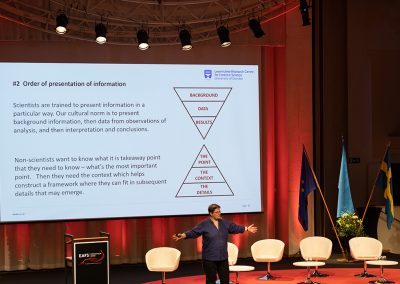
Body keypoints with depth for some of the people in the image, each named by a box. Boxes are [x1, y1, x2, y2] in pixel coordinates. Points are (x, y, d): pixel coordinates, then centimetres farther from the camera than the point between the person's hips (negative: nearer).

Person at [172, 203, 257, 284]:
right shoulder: (204, 224, -7)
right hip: (209, 258, -5)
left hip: (223, 257, 5)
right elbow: (193, 232, -13)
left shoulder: (224, 223, 8)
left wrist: (247, 228, 18)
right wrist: (183, 235, -27)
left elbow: (235, 228, 17)